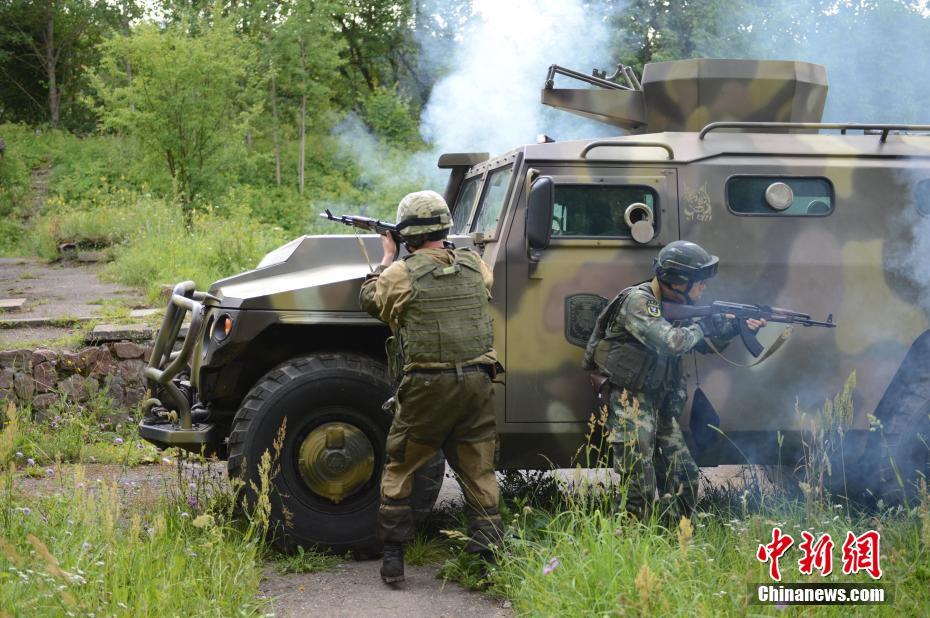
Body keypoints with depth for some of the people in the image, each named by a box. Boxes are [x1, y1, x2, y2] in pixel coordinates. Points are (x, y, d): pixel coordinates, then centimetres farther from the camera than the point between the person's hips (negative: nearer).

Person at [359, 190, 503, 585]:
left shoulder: (402, 273, -9)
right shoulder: (474, 265, 3)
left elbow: (369, 300, 10)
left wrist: (387, 259, 22)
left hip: (427, 388, -3)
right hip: (477, 382, 3)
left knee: (399, 470, 12)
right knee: (479, 474, 11)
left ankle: (393, 558, 12)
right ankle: (490, 557, 9)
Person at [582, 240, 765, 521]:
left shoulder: (675, 305, 10)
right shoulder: (637, 302, -17)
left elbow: (704, 344, 18)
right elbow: (671, 342, -29)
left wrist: (737, 327, 3)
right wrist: (704, 326, -14)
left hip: (660, 405, 9)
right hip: (630, 405, -9)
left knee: (684, 477, 9)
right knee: (640, 487, -10)